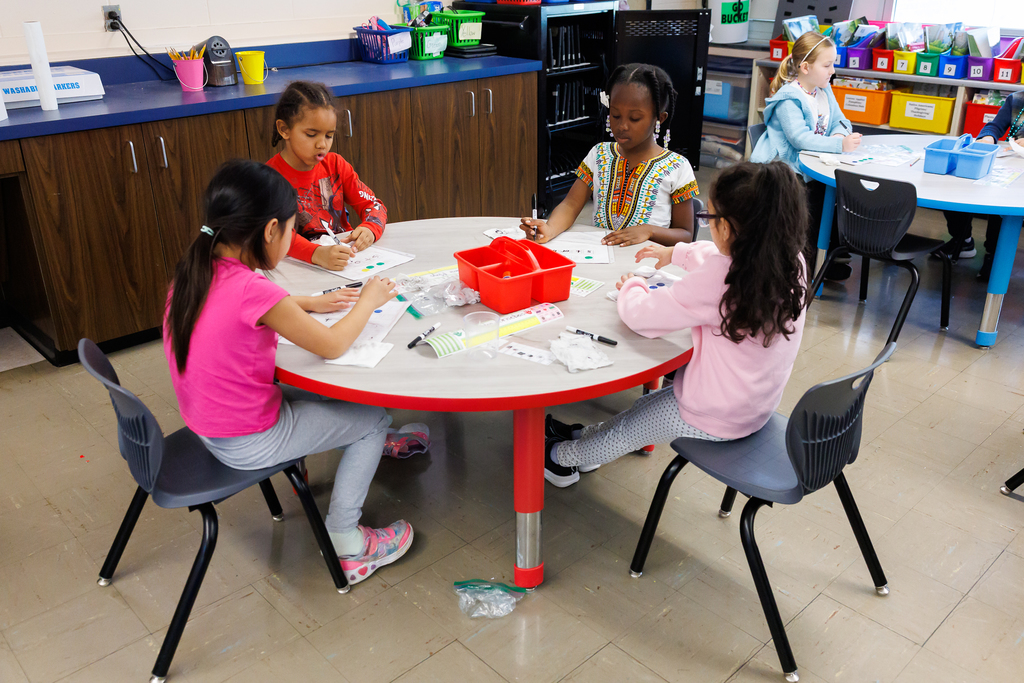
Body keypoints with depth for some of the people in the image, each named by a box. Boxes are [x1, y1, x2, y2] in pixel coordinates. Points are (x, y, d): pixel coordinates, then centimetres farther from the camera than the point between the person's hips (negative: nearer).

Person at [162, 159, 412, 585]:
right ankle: (345, 543, 14)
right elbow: (332, 346, -18)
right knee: (373, 418, 8)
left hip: (208, 424, 8)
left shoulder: (194, 273, -5)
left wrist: (311, 303, 11)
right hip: (249, 443, -8)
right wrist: (369, 300, -2)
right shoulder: (253, 290, -30)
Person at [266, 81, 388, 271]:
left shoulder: (335, 164, 8)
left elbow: (373, 205, 6)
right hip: (301, 263, -4)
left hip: (344, 252, 4)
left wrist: (369, 229, -19)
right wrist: (318, 254, -42)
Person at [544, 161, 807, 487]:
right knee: (647, 405, 27)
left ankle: (561, 457, 41)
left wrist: (631, 288, -2)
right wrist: (676, 253, 26)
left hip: (716, 419, -7)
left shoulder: (718, 280, -34)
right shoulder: (792, 261, -9)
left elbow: (641, 316, -24)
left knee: (628, 429, 18)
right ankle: (587, 437, 44)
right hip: (760, 405, 7)